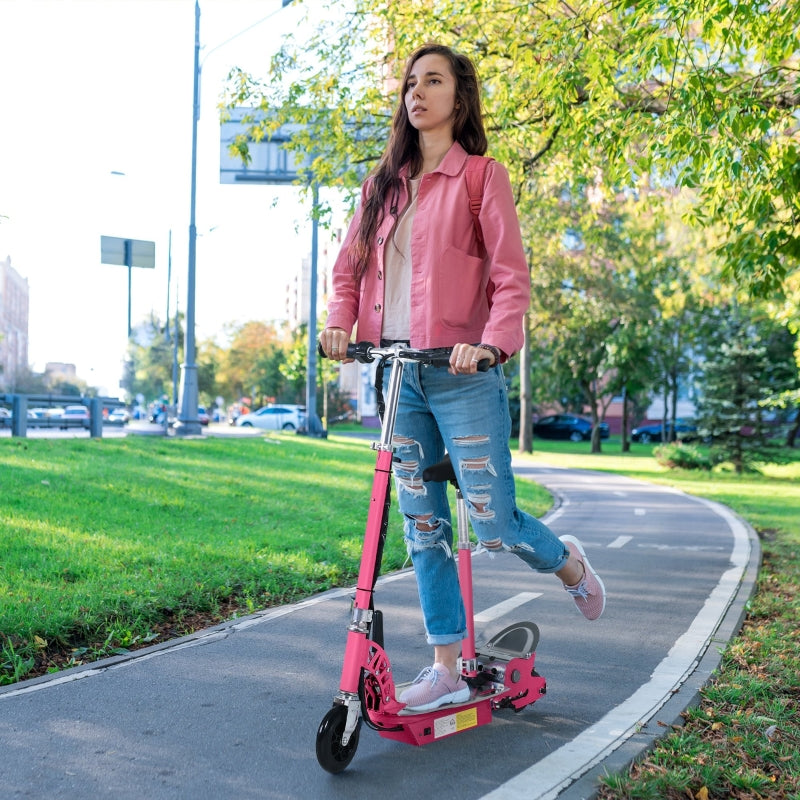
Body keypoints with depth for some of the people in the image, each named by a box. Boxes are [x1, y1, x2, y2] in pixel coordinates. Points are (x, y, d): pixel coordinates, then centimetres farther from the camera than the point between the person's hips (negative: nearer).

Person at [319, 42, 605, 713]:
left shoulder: (482, 177, 1)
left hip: (460, 374, -5)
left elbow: (511, 276, -8)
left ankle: (569, 563, 31)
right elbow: (350, 266, 15)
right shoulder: (384, 184, 16)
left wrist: (492, 344, -24)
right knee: (423, 526, 7)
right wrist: (340, 322, -3)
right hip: (397, 374, 5)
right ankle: (447, 669, 18)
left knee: (493, 524, -4)